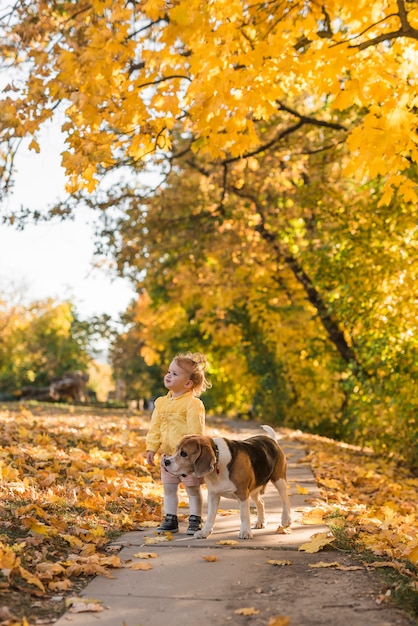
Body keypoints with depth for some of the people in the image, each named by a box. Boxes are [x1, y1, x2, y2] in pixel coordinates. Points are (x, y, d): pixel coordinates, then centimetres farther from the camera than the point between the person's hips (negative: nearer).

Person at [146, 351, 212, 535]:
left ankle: (195, 521, 16)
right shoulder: (161, 402, 7)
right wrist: (151, 449, 5)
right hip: (168, 455, 6)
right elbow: (155, 428, 11)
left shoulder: (193, 404, -14)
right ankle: (170, 519, 23)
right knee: (169, 488, 12)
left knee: (192, 489, 5)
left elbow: (196, 431, -18)